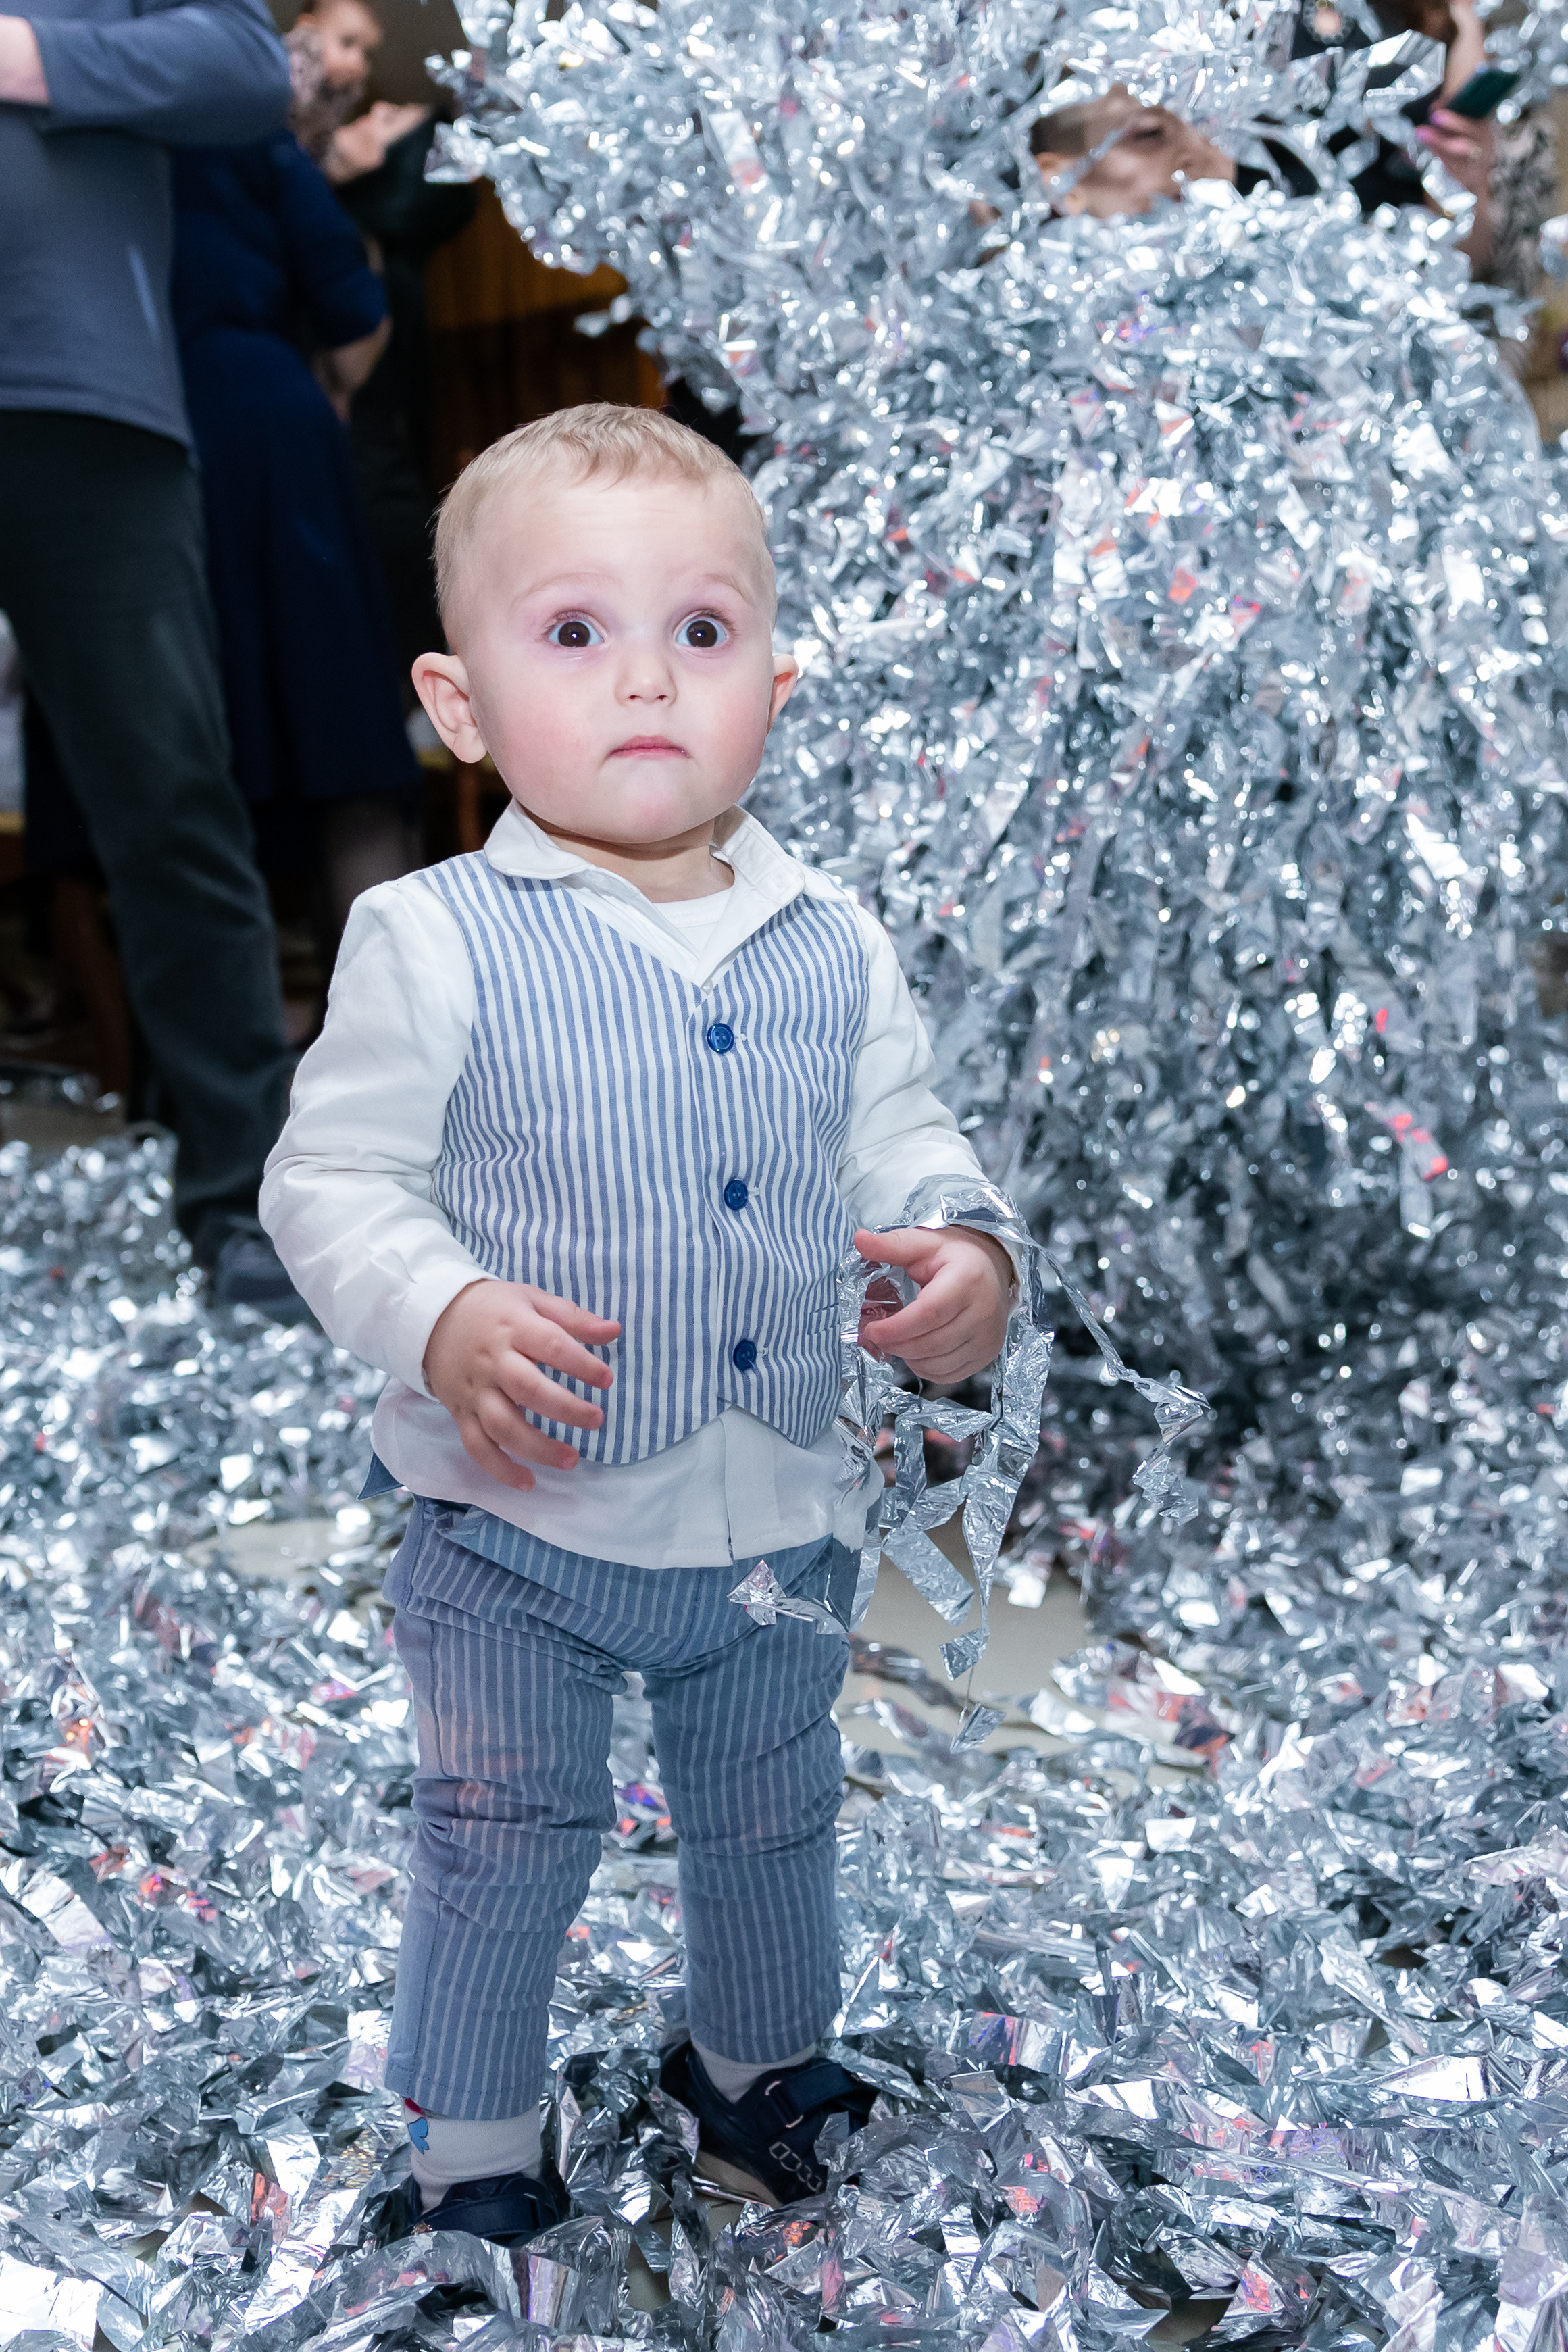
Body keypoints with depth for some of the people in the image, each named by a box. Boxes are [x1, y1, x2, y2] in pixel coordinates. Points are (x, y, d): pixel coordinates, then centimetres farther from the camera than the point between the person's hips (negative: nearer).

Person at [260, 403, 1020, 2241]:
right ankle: (471, 2152, 37)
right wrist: (441, 1321, -27)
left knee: (770, 1820, 23)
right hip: (516, 1529, -3)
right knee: (503, 1850, 11)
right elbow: (329, 1180, -11)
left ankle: (761, 2059, 51)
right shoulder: (434, 942, -14)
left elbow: (898, 1135, 7)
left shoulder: (833, 947, -4)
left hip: (778, 1516, 4)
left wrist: (961, 1252, -14)